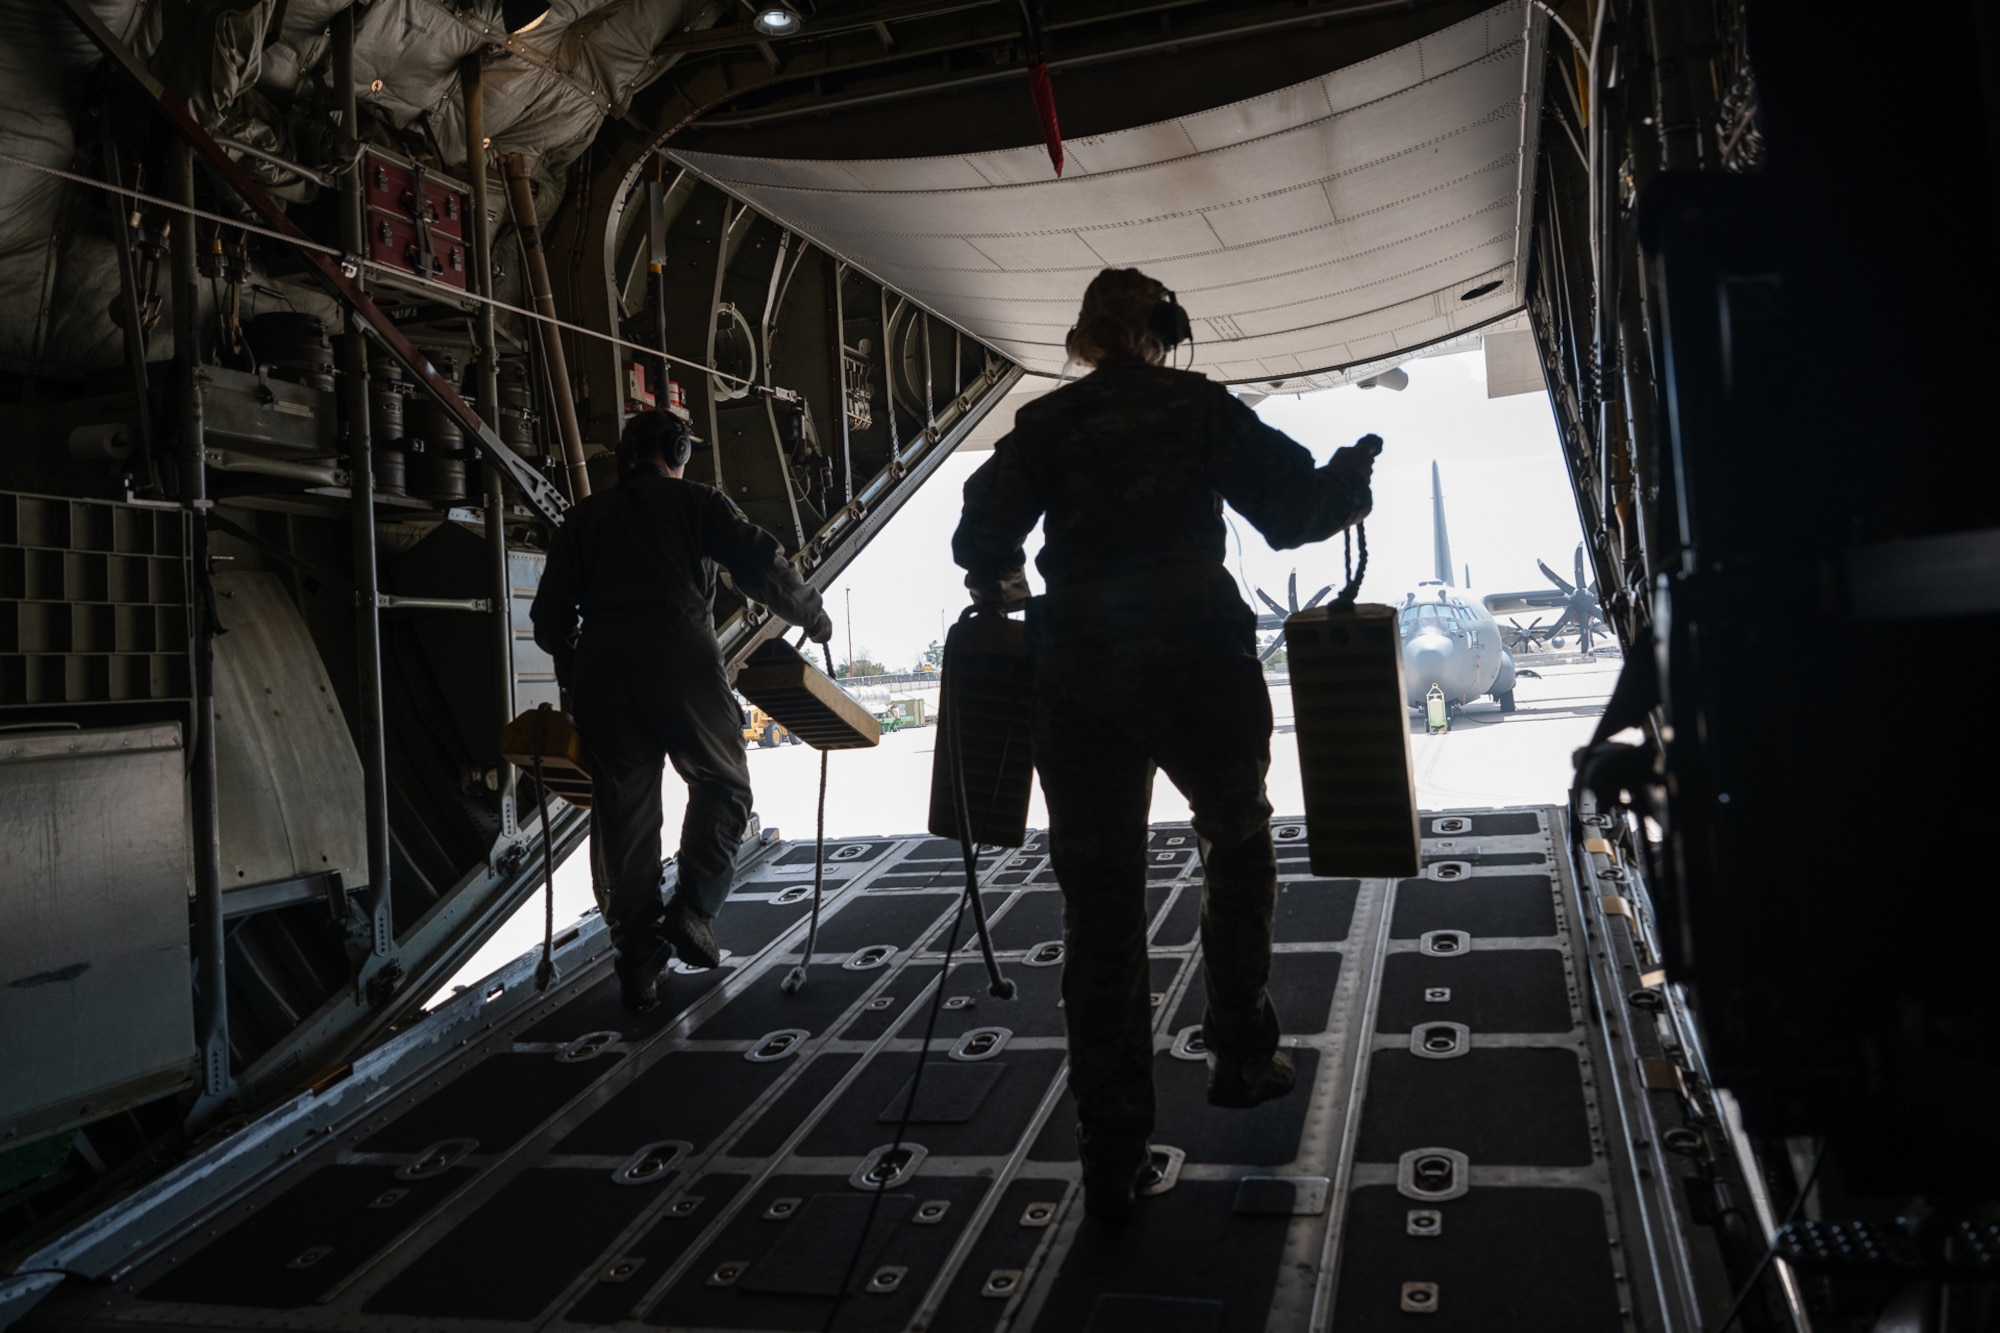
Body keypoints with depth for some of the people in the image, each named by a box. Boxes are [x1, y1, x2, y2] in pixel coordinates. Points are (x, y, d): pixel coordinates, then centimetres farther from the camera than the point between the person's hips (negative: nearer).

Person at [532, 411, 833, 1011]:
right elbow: (760, 562, -1)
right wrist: (812, 615, 12)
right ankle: (692, 906, -6)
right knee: (722, 784, 13)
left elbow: (549, 613, 14)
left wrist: (571, 668, 29)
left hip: (602, 670, 3)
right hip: (681, 661, -3)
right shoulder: (694, 500, 11)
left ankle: (639, 962, 11)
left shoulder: (584, 517, 21)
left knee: (625, 813, 8)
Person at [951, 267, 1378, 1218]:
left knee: (1098, 906, 6)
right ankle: (1240, 1054, 30)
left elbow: (980, 539, 2)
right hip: (1196, 661, -1)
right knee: (1237, 841, 25)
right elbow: (1293, 510, 0)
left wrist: (1000, 588, 23)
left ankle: (1112, 1159, 10)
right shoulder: (1203, 408, 4)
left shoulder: (1045, 423, 8)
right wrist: (1350, 480, 21)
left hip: (1077, 675, 1)